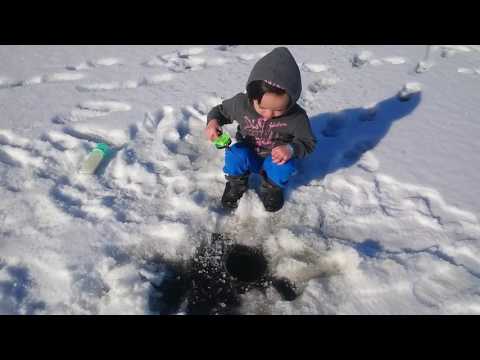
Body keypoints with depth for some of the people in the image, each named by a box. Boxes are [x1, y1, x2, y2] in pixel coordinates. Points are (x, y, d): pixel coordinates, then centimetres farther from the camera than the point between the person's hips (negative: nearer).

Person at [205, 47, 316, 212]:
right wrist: (213, 121, -25)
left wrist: (291, 149, -33)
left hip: (276, 158, 0)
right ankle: (236, 184, 1)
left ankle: (271, 189, 3)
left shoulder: (297, 116, -22)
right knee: (235, 155, -32)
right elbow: (221, 110, -1)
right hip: (248, 155, 1)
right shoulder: (240, 103, -19)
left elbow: (308, 141, -11)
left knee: (284, 167, -33)